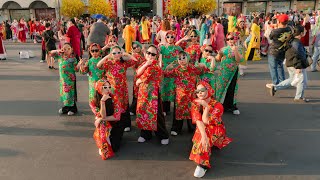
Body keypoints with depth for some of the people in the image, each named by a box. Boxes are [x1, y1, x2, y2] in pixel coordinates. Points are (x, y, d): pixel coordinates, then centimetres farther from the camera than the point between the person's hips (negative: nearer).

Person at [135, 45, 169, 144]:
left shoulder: (155, 64, -11)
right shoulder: (144, 63, 12)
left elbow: (147, 76, -14)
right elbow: (138, 73, -3)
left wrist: (138, 81, 3)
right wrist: (146, 64, -17)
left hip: (153, 91, -7)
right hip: (143, 91, 7)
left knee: (155, 113, -2)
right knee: (143, 111, 11)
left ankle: (164, 136, 12)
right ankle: (145, 134, 27)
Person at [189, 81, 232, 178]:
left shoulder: (217, 105, -17)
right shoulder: (195, 103, -8)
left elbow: (206, 121, -26)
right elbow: (198, 121, -23)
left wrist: (206, 106, -29)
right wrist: (203, 136, -38)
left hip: (216, 131, -4)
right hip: (202, 130, 4)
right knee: (201, 136, -30)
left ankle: (202, 164, -36)